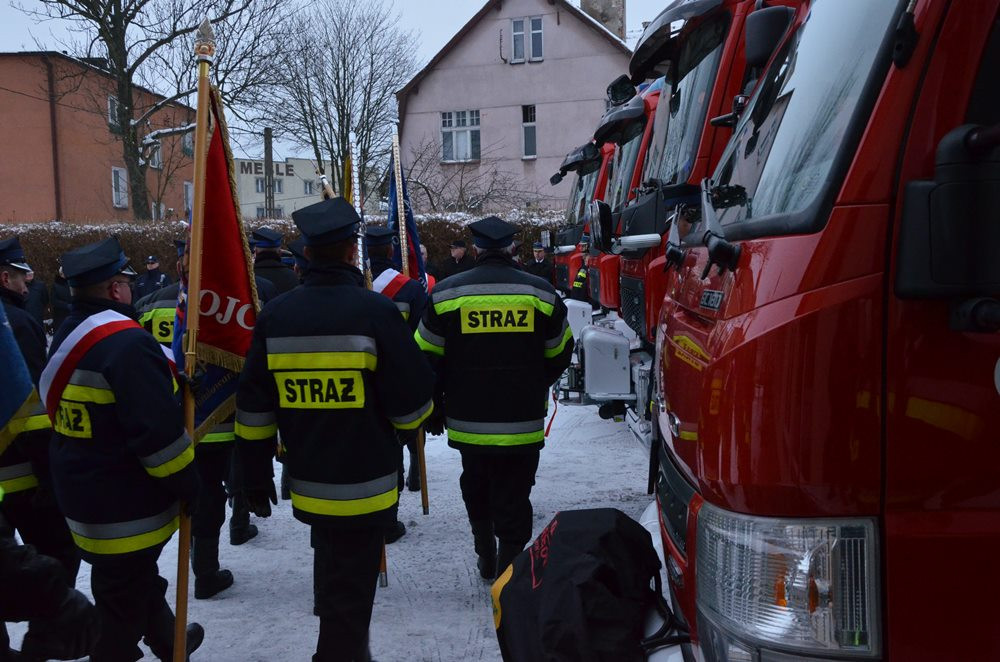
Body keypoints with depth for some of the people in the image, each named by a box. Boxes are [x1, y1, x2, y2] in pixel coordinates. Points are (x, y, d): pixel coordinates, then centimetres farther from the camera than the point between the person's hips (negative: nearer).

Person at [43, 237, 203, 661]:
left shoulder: (67, 339, 7)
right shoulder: (127, 343, -24)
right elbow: (159, 432, -27)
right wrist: (188, 486, -15)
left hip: (81, 494, 10)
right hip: (125, 507, -10)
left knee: (137, 579, 27)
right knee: (123, 609, 4)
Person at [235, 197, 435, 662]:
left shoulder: (275, 315, -2)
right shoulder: (374, 310, -15)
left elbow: (253, 412, 2)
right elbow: (412, 402, -13)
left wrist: (256, 479, 13)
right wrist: (415, 416, 11)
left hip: (308, 485, 5)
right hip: (365, 486, -5)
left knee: (331, 576, 27)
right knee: (350, 593, 5)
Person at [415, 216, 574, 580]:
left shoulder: (446, 294, -3)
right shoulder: (542, 293, -2)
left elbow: (428, 357, 2)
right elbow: (560, 355, 8)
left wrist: (433, 408, 14)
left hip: (467, 418, 1)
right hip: (523, 423, -1)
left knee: (476, 489, 22)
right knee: (514, 501, 7)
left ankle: (486, 560, 33)